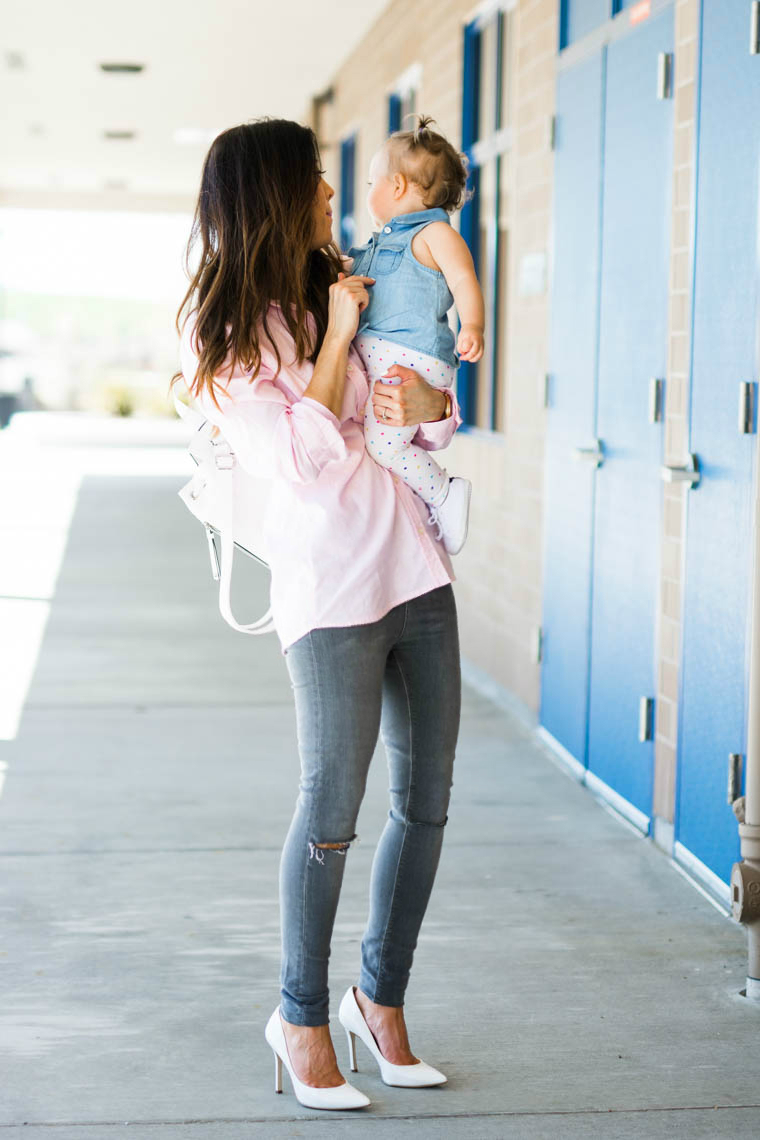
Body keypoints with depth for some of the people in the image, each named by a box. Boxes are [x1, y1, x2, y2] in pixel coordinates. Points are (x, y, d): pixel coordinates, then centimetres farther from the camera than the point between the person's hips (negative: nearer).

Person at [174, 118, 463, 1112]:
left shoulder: (340, 290, 14)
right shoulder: (226, 337, -5)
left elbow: (436, 423, 21)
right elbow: (303, 461, -16)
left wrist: (430, 407, -3)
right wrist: (335, 339, -9)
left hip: (417, 570, 7)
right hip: (332, 589, -7)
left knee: (428, 801, 9)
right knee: (332, 811, -4)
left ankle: (382, 999, 25)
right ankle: (302, 1019, 15)